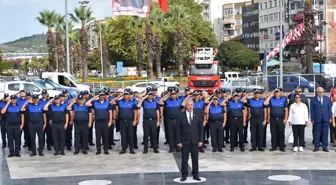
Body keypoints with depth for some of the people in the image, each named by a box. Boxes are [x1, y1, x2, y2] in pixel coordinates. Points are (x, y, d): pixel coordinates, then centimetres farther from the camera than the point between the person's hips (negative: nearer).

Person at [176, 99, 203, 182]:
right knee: (184, 159, 4)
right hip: (184, 141, -2)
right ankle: (184, 175, 13)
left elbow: (201, 129, 5)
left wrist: (201, 140, -1)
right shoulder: (181, 116, -3)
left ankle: (195, 175, 16)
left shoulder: (197, 116, 4)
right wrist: (178, 141, -8)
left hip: (195, 141, 2)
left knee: (195, 159, 7)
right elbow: (178, 130, -4)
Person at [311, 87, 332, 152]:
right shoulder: (313, 100, 3)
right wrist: (312, 119, -5)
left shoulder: (327, 98, 11)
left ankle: (325, 147, 8)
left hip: (326, 119, 2)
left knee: (325, 133, 3)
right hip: (317, 119, -2)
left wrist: (330, 118, 3)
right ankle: (316, 147, 9)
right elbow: (312, 110, 1)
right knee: (317, 134, 1)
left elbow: (329, 108, 10)